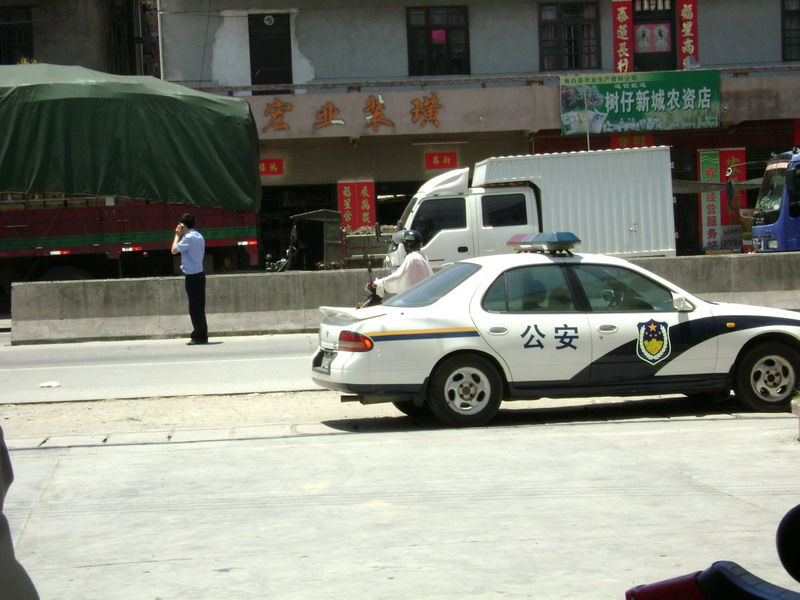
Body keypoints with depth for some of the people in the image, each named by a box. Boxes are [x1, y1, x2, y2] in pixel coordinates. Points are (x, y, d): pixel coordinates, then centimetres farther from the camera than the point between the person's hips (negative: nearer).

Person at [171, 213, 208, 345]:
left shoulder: (188, 237, -15)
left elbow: (174, 250, -11)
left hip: (192, 276, -9)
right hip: (199, 274, 9)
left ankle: (199, 336, -3)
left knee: (195, 307, -5)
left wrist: (177, 235, -1)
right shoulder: (199, 236, 14)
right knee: (199, 307, 12)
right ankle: (202, 335, 15)